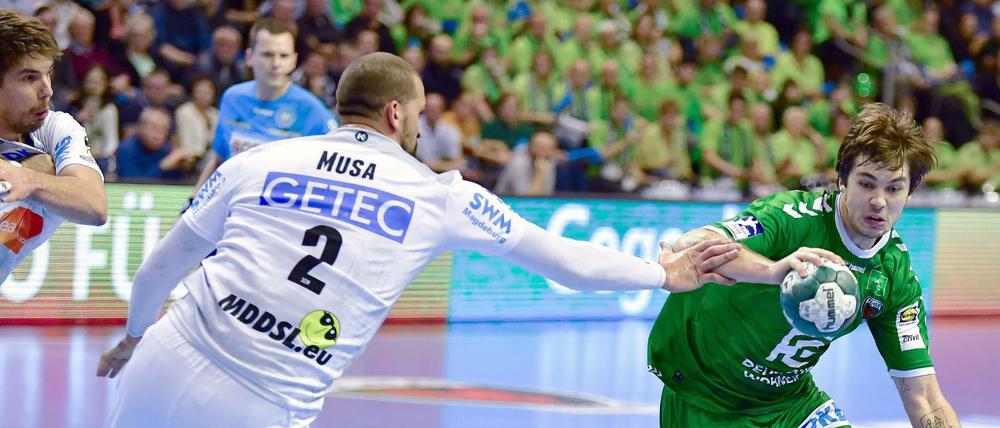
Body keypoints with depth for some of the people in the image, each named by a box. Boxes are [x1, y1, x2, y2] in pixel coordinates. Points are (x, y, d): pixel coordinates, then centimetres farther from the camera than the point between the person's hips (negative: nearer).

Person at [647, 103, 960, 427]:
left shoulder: (895, 275, -7)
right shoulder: (795, 215, -25)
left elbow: (923, 401, -6)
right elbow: (689, 246, -44)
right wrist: (773, 270, -61)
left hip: (789, 399, 5)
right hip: (702, 394, -5)